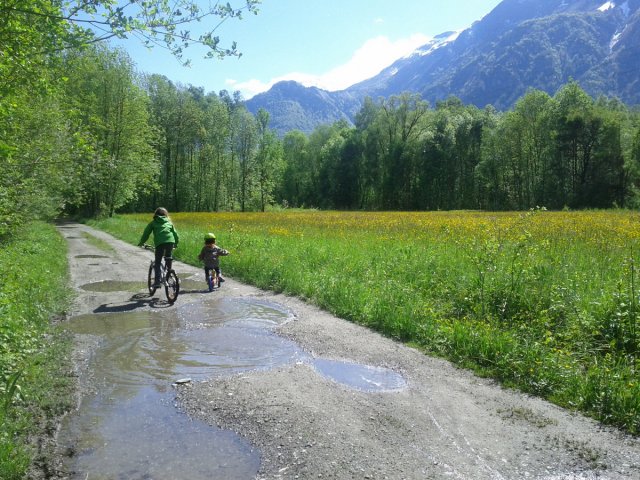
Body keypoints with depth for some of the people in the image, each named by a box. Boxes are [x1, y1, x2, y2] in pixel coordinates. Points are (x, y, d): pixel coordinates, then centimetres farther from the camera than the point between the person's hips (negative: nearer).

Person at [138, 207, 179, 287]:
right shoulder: (169, 222, 24)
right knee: (168, 257, 29)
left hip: (159, 243, -2)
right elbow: (175, 233, 24)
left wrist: (141, 242, 31)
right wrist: (176, 243, 39)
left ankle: (157, 282, -2)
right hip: (170, 241, 2)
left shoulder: (153, 223, 18)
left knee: (157, 263, 5)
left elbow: (146, 233, 18)